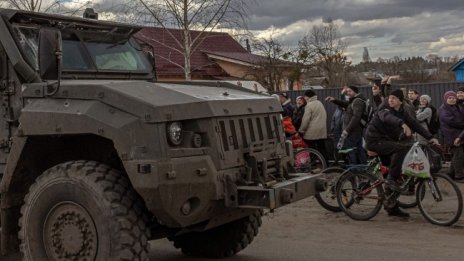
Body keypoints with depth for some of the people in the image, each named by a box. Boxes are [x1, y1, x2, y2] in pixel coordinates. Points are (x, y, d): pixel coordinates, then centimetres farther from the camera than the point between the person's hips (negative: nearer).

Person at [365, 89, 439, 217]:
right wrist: (403, 124, -55)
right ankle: (391, 178, -23)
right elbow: (388, 117, -35)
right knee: (402, 148, -30)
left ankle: (392, 207, 15)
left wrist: (430, 137, -10)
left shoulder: (402, 112, 9)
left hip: (386, 141, 8)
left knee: (394, 174, 7)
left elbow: (414, 124, 1)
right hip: (375, 141, -8)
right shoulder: (384, 109, -12)